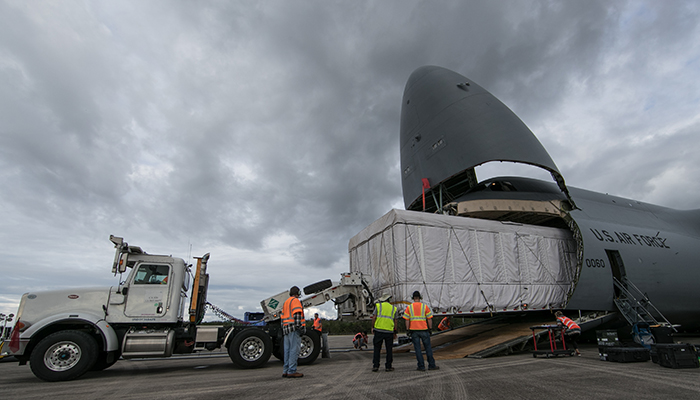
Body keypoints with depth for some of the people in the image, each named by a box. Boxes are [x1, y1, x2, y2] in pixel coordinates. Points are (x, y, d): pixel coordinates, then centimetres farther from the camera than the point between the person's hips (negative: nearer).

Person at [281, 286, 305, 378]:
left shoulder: (285, 302, 22)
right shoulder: (295, 300, -6)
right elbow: (297, 314, -17)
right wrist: (299, 326, -20)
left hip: (286, 328, 9)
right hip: (294, 328, -9)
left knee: (287, 350, 10)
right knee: (294, 350, -7)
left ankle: (285, 371, 12)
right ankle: (291, 371, -8)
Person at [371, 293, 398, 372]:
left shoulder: (378, 306, 4)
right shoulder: (393, 308, 9)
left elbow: (374, 317, -3)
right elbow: (394, 322, 9)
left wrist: (372, 327, 6)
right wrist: (395, 333, 14)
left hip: (378, 330, -1)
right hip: (389, 331, 1)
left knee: (377, 349, 6)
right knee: (389, 349, 9)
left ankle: (375, 366, 4)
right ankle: (388, 366, 12)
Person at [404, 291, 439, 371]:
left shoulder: (409, 307, 0)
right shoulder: (425, 306, -1)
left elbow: (407, 320, -2)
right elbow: (429, 319, 0)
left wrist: (408, 330, 4)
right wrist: (430, 328, 8)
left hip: (414, 330, 0)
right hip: (424, 330, 0)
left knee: (417, 349, 6)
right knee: (428, 347, 10)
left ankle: (421, 366, 7)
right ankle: (431, 365, 14)